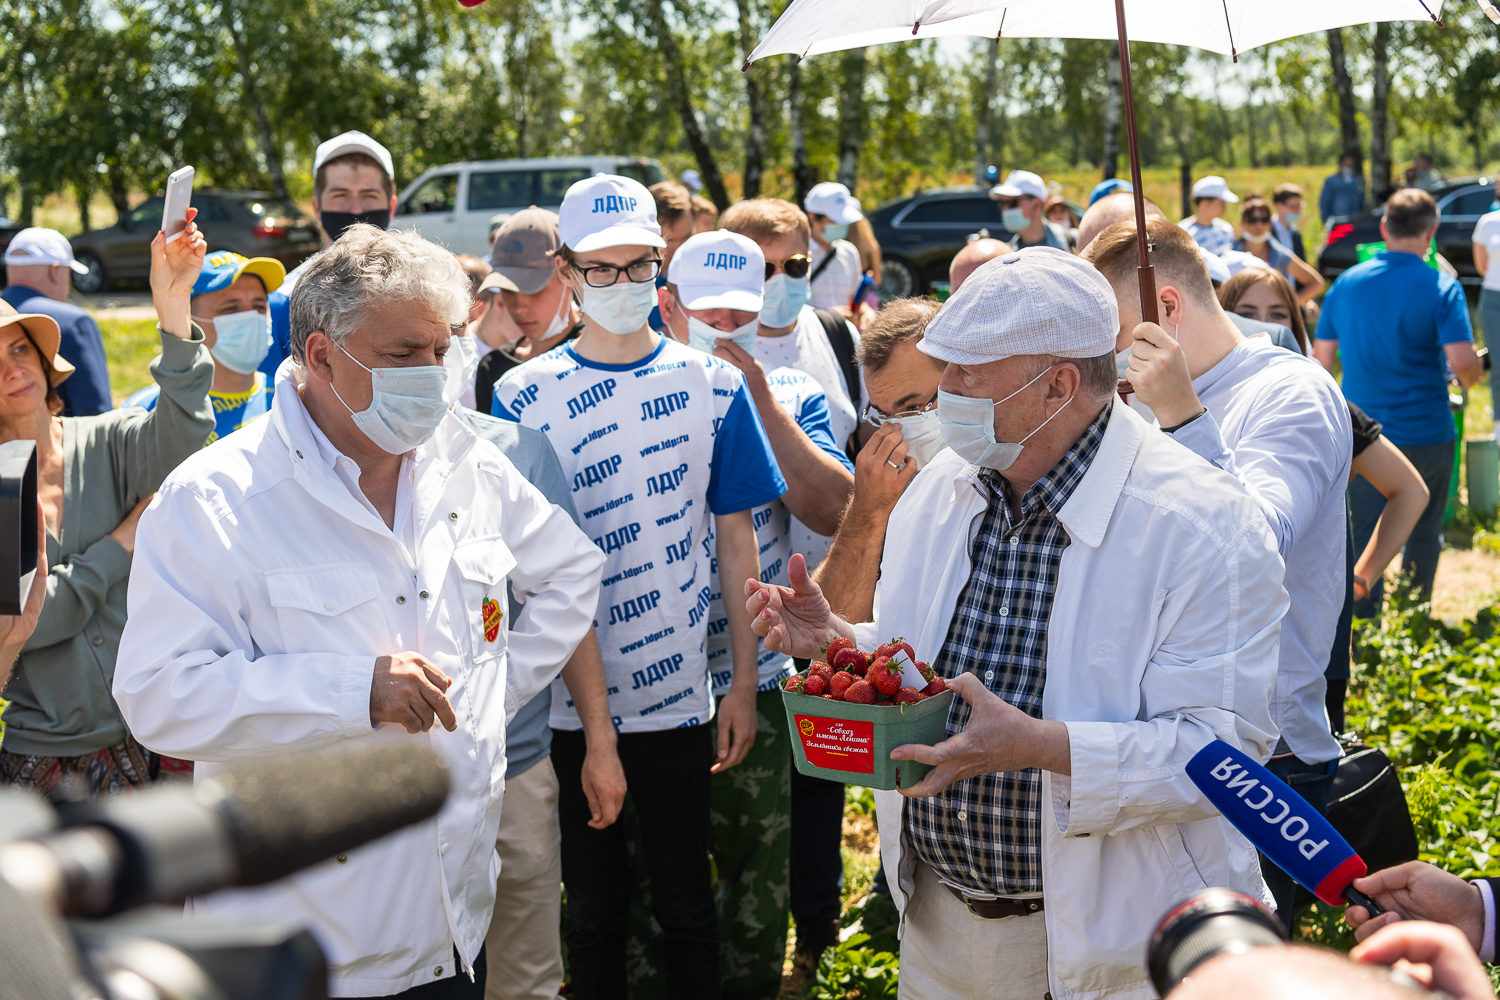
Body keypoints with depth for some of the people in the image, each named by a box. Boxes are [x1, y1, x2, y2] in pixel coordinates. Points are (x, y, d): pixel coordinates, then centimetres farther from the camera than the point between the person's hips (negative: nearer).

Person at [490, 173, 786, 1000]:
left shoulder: (712, 385, -1)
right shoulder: (522, 395, -3)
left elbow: (736, 543, 2)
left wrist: (743, 684, 0)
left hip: (680, 694, 0)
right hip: (564, 702, 0)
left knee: (684, 901, 12)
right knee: (593, 903, 14)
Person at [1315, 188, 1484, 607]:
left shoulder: (1346, 283, 1)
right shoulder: (1441, 287, -11)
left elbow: (1321, 360, 5)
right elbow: (1464, 364, -20)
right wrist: (1474, 373, 3)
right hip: (1426, 433, -2)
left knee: (1366, 539, 6)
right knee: (1423, 537, 15)